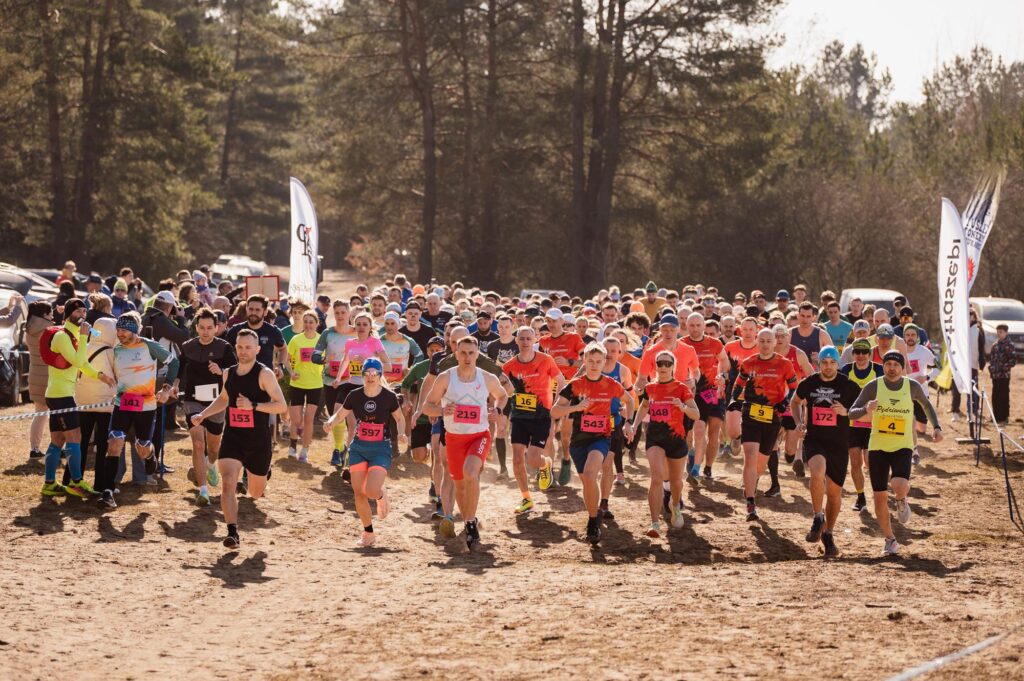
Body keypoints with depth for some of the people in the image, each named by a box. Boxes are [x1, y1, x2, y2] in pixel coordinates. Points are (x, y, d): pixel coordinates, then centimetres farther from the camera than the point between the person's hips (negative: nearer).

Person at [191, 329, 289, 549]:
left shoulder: (264, 374, -11)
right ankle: (233, 532, -18)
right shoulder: (229, 373, 5)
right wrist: (203, 415, 11)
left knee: (255, 493, 14)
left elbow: (282, 406, -15)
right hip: (232, 437, 3)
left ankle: (264, 474, 49)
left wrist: (253, 406, -25)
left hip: (258, 441, -3)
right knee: (228, 483, -18)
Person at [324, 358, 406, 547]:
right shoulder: (355, 396, -2)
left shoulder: (389, 397, -8)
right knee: (359, 493, 0)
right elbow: (340, 414, 8)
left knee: (372, 491, -20)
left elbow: (399, 418, 6)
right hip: (358, 448, 3)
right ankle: (368, 533, 17)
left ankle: (382, 495, 19)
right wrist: (330, 422, -13)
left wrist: (401, 433, -12)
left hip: (381, 449, -3)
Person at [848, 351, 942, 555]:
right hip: (877, 447, 1)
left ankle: (902, 501, 12)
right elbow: (852, 412, -6)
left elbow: (926, 405, 17)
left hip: (902, 447, -1)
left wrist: (936, 427, 6)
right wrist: (866, 410, -27)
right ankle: (890, 540, 20)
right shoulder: (873, 387, -6)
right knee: (880, 496, 1)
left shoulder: (912, 386, -3)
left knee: (899, 485, -27)